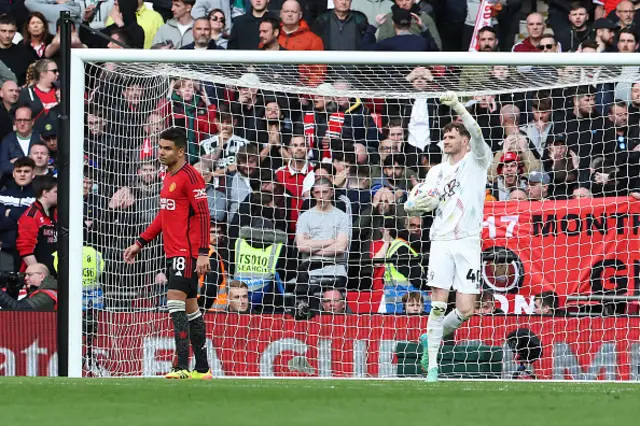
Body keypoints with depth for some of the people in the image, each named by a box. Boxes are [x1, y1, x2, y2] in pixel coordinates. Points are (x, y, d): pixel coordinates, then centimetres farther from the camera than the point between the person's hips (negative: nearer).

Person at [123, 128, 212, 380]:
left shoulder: (190, 176, -11)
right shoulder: (169, 177, 17)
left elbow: (203, 215, -15)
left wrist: (203, 253, -21)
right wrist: (140, 243, 25)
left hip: (187, 252, -10)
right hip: (173, 252, 10)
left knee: (175, 302, -16)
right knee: (190, 308, 11)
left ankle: (182, 367, -20)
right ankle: (202, 369, 15)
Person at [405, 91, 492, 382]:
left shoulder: (477, 161, 6)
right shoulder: (437, 171, 16)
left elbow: (476, 133, -14)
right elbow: (422, 205, 19)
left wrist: (457, 106, -27)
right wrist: (414, 206, -6)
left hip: (468, 242, -2)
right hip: (441, 241, 2)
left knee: (465, 310, -7)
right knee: (438, 305, -9)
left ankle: (431, 337, 20)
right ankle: (431, 365, -5)